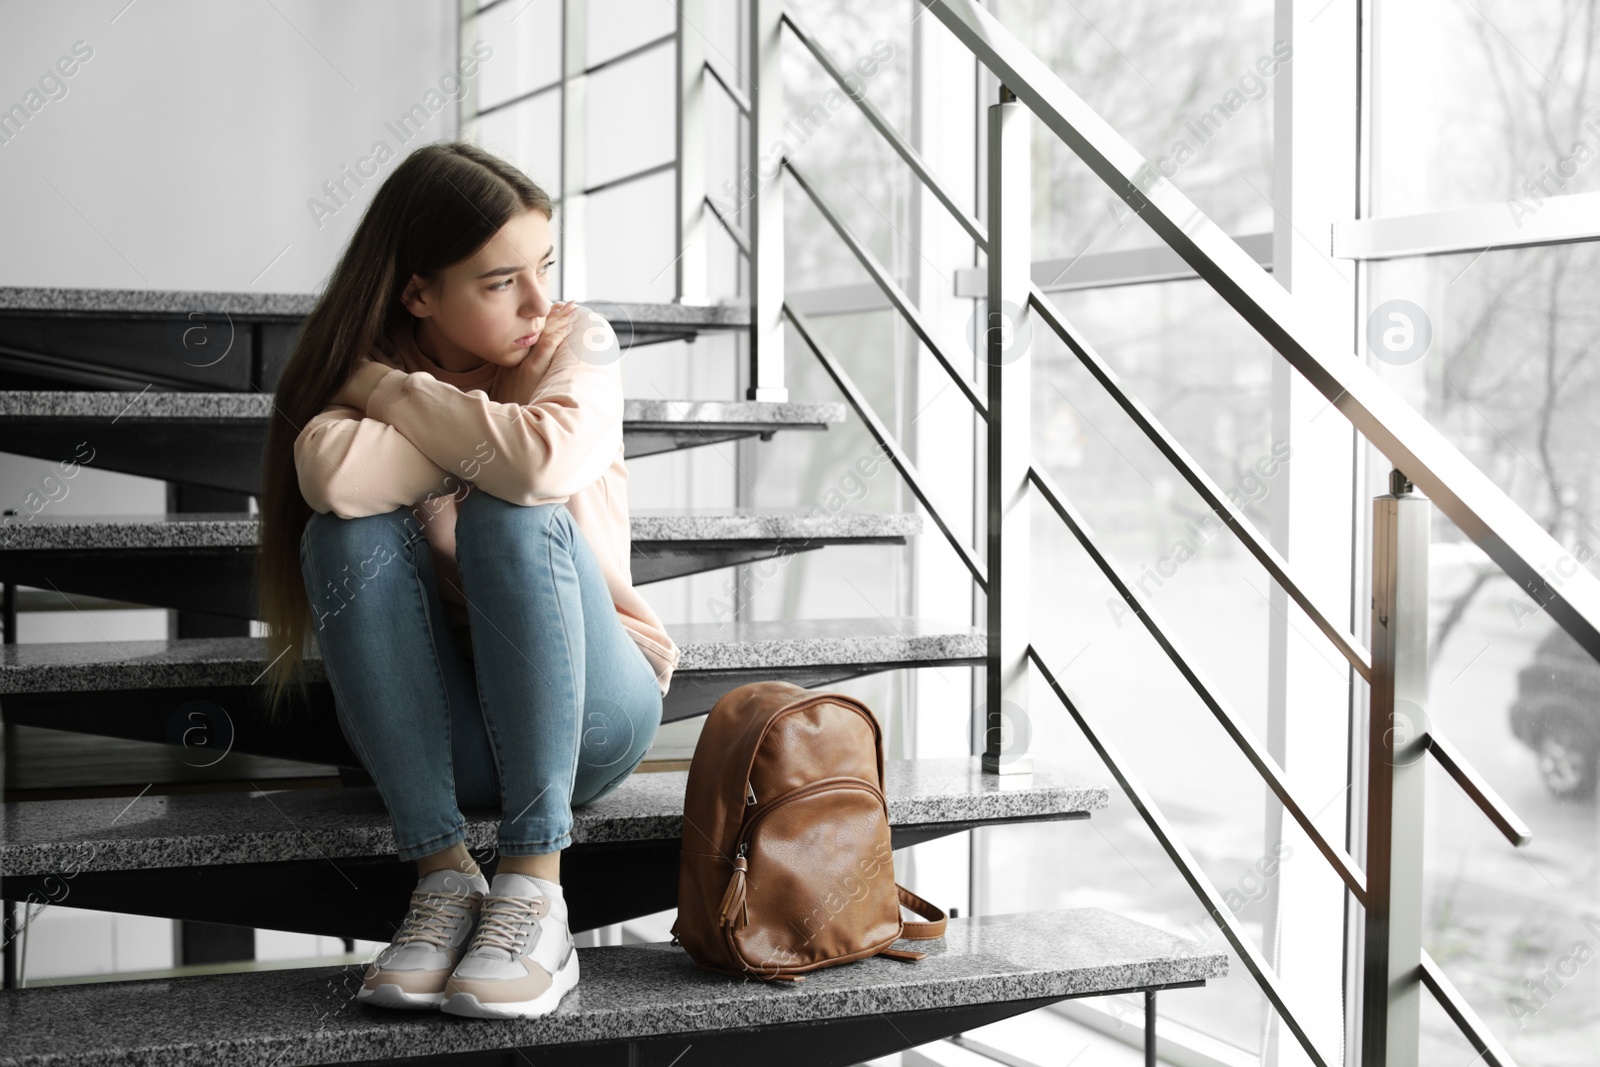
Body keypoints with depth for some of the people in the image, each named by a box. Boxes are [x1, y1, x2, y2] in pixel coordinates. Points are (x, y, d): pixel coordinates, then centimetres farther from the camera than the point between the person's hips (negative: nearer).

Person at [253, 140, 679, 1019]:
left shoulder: (579, 342, -6)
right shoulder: (364, 374, -2)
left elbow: (542, 462, -31)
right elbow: (334, 475, -28)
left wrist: (389, 387, -17)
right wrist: (489, 421, -18)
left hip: (587, 708, -2)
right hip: (442, 729, 2)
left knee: (512, 515, -29)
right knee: (351, 533, -24)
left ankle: (533, 886, -31)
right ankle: (444, 874, -27)